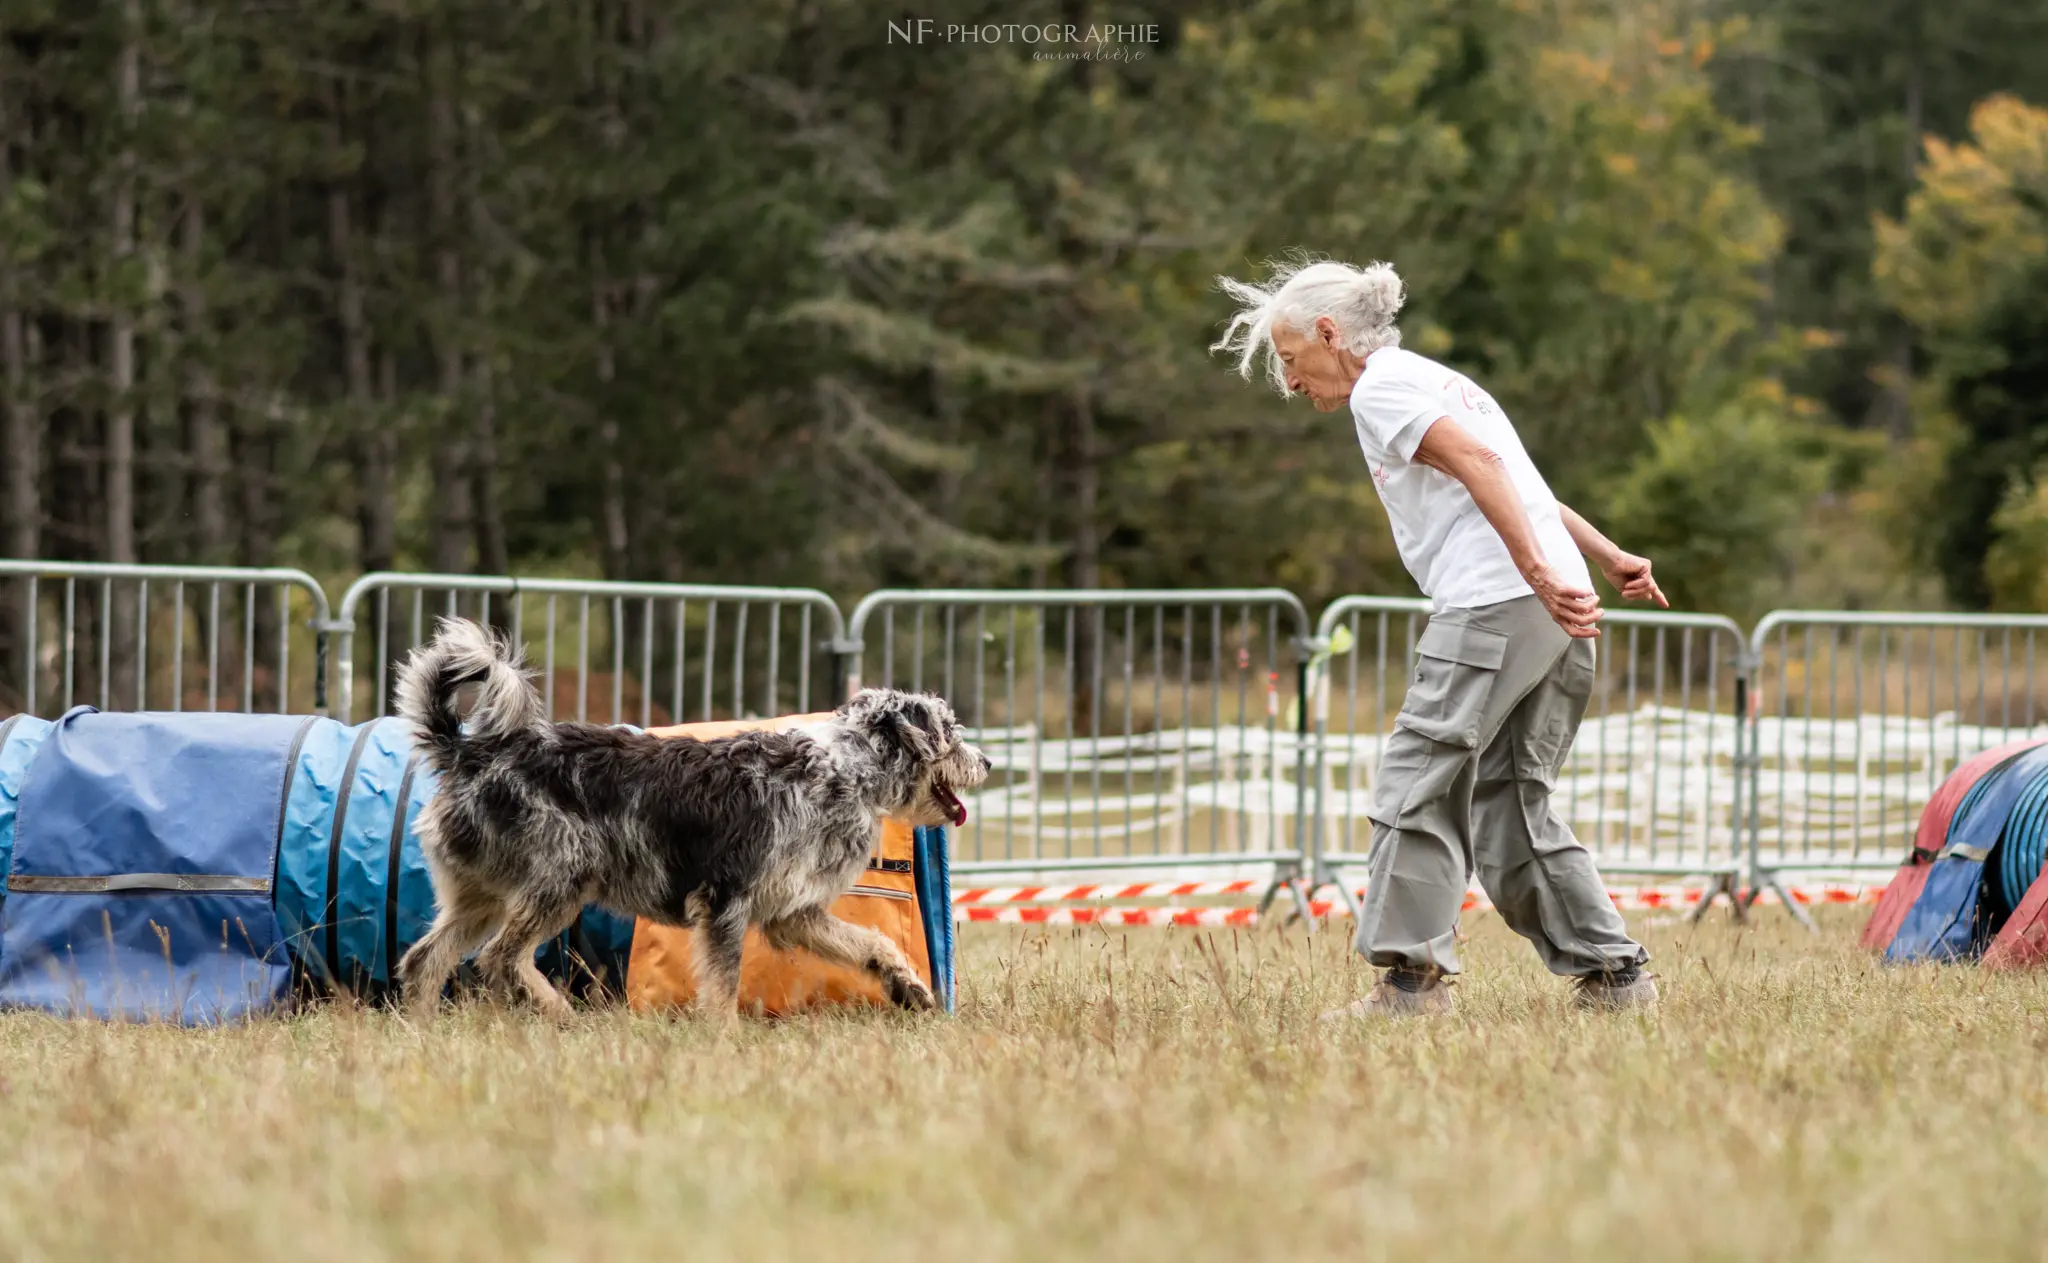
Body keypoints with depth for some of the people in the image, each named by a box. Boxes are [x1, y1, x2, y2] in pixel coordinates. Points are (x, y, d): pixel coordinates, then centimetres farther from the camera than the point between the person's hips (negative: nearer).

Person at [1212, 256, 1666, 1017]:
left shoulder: (1378, 388, -3)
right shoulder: (1432, 380, 28)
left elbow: (1477, 461, -17)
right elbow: (1521, 486, 26)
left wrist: (1538, 575, -24)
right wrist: (1607, 556, 23)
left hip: (1492, 605, -9)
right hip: (1555, 615, 9)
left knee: (1416, 784, -5)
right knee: (1511, 804, 11)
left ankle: (1412, 975, -8)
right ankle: (1614, 974, 8)